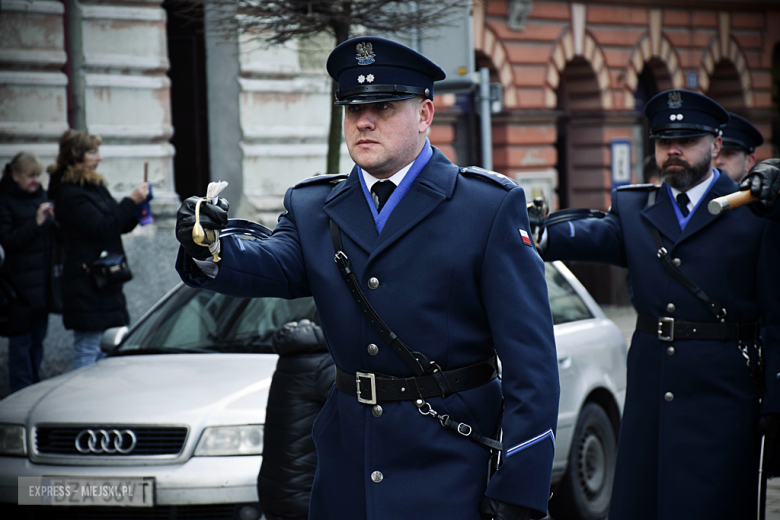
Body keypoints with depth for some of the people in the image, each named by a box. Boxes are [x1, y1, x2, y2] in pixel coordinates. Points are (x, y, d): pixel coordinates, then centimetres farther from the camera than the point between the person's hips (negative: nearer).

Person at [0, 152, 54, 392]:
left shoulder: (41, 195, 11)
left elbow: (53, 235, 16)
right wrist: (36, 222, -22)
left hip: (43, 280, 6)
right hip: (20, 283, -6)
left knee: (38, 336, 11)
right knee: (21, 339, -3)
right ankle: (22, 392, 2)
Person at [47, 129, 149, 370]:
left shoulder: (95, 185, 15)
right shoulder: (70, 194, -14)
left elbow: (120, 225, 20)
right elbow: (102, 228, -21)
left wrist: (137, 213, 0)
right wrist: (132, 201, -17)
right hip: (86, 284, -9)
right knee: (87, 352, -7)